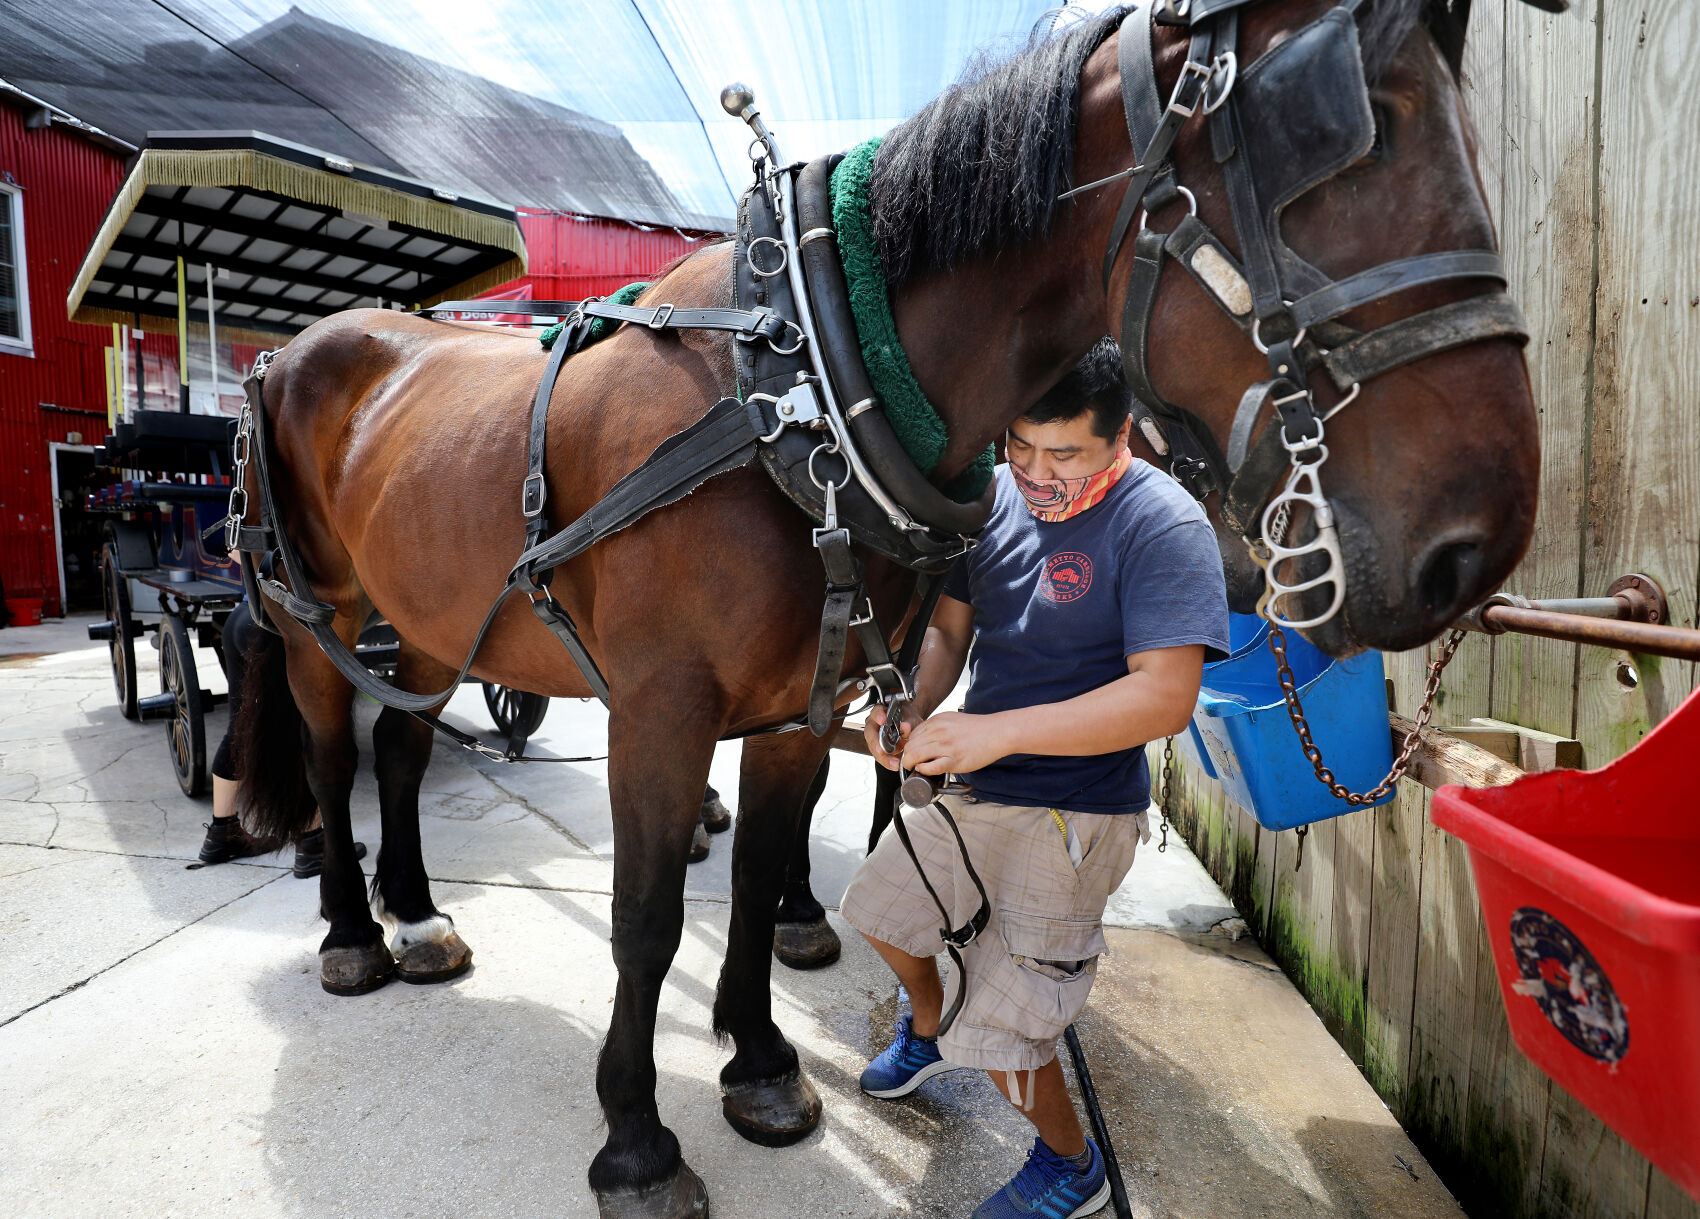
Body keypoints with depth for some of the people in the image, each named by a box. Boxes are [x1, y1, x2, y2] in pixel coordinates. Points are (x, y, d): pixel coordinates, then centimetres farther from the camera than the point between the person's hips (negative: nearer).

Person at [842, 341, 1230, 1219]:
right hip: (974, 789, 8)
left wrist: (998, 731, -35)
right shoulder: (996, 496, 0)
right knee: (878, 904, 26)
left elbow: (1165, 695, -29)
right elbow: (949, 628, 5)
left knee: (1000, 1033, 0)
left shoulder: (1163, 526, -21)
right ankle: (927, 1029, 58)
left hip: (1073, 816, -7)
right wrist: (912, 709, -16)